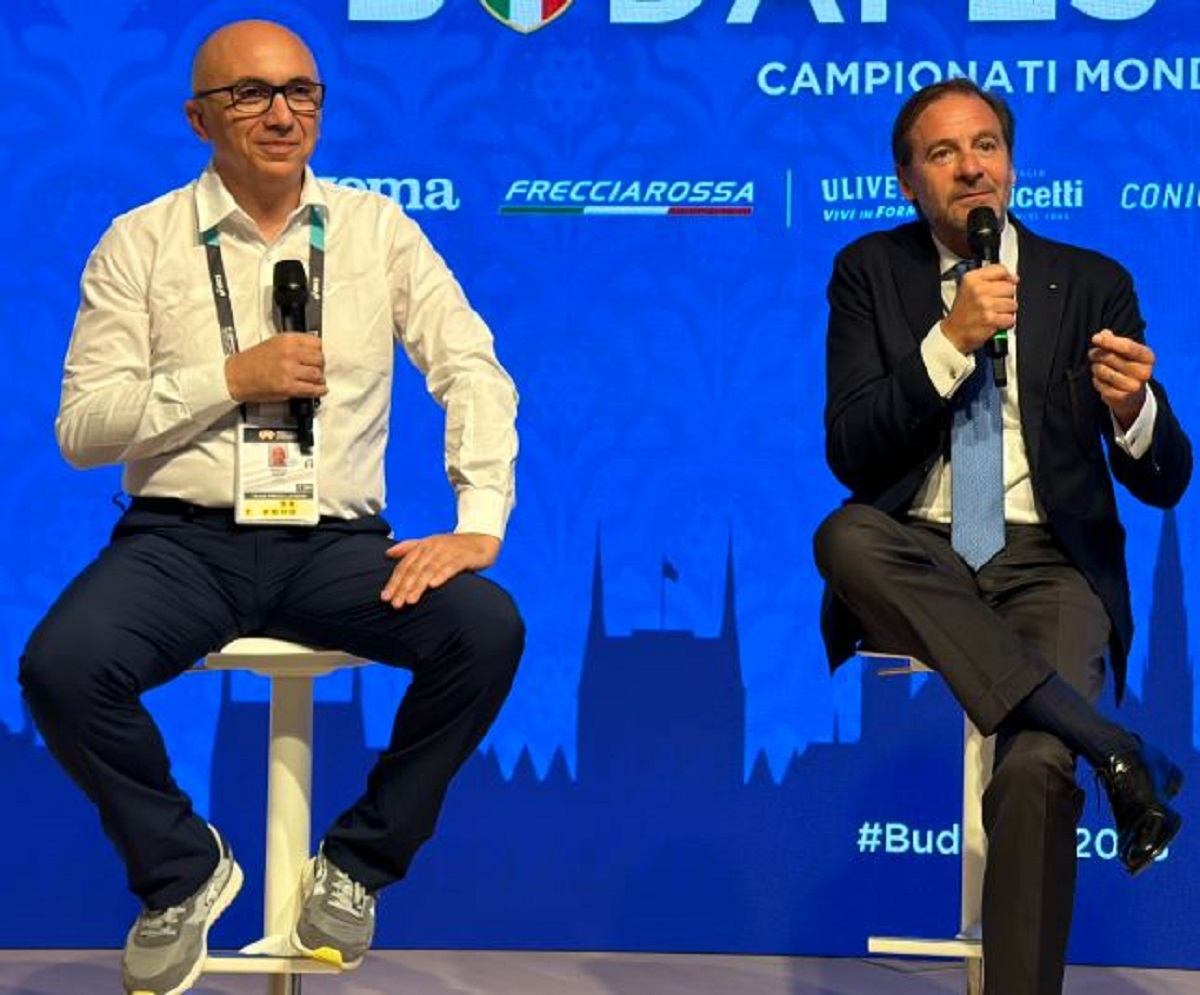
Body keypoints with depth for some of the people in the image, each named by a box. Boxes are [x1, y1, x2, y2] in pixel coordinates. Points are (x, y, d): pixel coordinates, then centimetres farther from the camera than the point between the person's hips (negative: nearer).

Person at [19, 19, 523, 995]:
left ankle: (357, 865, -2)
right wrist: (230, 379, -12)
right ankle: (183, 871, 1)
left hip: (335, 543, 1)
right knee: (60, 665, -30)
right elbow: (82, 427, 0)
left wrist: (480, 523, -13)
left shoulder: (378, 229, 8)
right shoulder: (141, 242, 4)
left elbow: (474, 371, 1)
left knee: (488, 628, -26)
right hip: (182, 541, -1)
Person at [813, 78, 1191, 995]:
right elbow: (850, 453, -4)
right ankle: (1109, 745, -32)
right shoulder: (870, 272, 7)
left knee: (1037, 768, -30)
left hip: (1047, 565, -1)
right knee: (845, 533, -35)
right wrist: (950, 342, -15)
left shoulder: (1093, 285, 7)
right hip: (916, 560, 1)